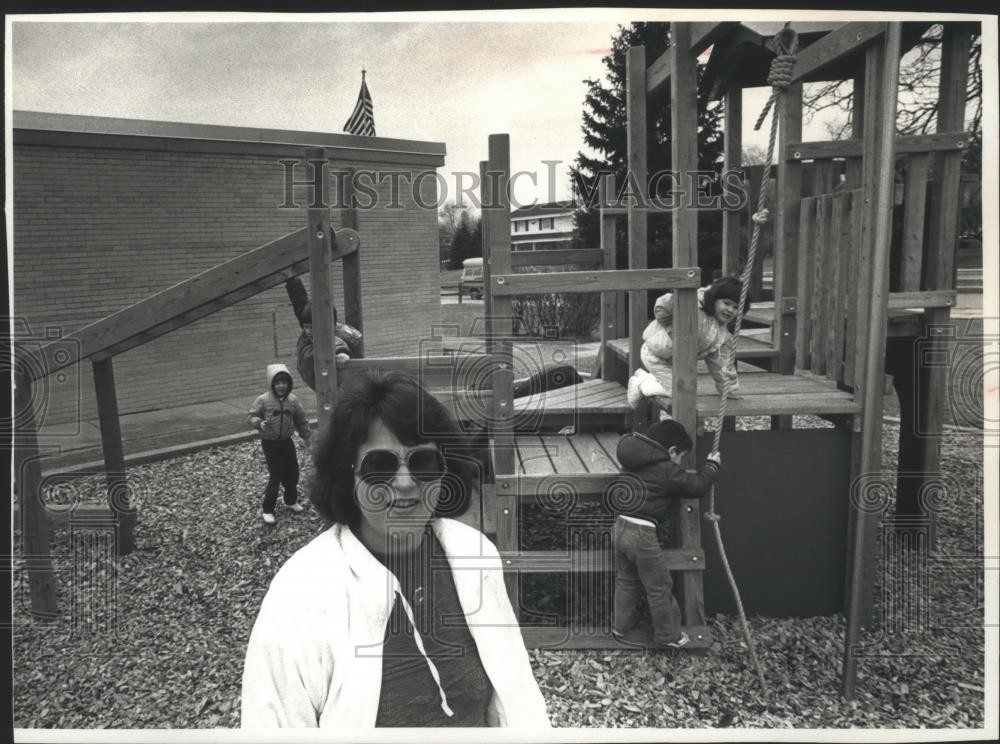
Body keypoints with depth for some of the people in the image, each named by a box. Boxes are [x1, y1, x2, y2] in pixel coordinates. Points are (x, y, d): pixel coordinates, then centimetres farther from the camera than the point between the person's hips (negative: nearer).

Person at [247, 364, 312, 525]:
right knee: (275, 475, -6)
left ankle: (291, 501, 37)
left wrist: (306, 436, 8)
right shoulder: (263, 400, -13)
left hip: (286, 441, 5)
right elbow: (251, 416, -7)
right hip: (270, 443, -5)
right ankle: (267, 510, 7)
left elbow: (301, 420, 7)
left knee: (292, 472, 13)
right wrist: (259, 423, -26)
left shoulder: (292, 400, -2)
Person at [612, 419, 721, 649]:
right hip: (642, 534, -8)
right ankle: (668, 636, 24)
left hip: (620, 527, 8)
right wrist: (712, 465, 11)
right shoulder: (667, 471, -13)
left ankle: (620, 626, 37)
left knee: (625, 580, 24)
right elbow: (697, 486, -5)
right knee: (659, 588, 10)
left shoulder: (633, 461, 8)